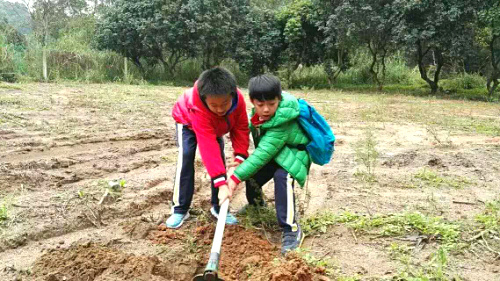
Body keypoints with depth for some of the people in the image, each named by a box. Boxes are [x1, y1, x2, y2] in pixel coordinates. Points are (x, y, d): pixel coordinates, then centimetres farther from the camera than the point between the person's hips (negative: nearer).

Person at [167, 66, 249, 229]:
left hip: (216, 127, 4)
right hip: (187, 120, -4)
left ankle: (218, 206, 3)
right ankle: (180, 209, -13)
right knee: (186, 156, -21)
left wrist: (240, 156, -36)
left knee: (220, 158, -8)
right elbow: (208, 147, -52)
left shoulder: (238, 99, -35)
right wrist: (221, 183, -55)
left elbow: (241, 128, -22)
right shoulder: (198, 108, -47)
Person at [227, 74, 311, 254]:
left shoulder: (283, 123, -36)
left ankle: (291, 229, -25)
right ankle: (256, 205, 40)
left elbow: (263, 153, -39)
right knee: (252, 176, 4)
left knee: (282, 177, -34)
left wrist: (236, 177, -40)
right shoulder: (258, 113, -13)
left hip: (292, 154, -8)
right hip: (274, 154, 8)